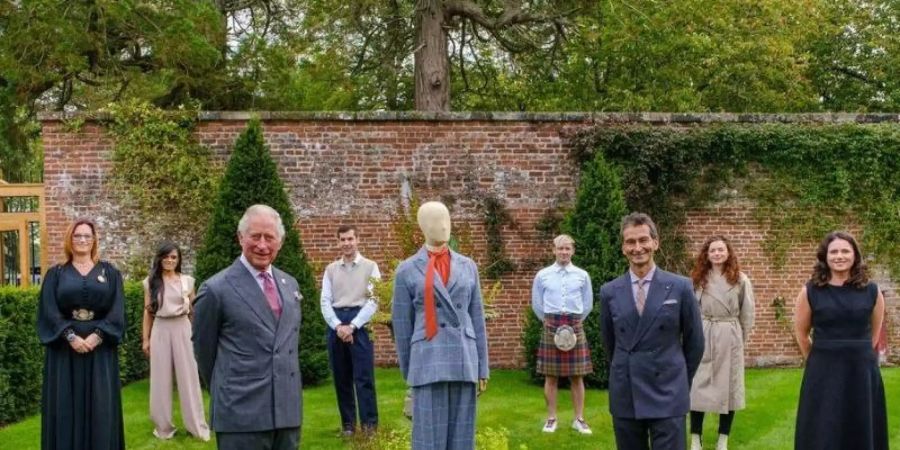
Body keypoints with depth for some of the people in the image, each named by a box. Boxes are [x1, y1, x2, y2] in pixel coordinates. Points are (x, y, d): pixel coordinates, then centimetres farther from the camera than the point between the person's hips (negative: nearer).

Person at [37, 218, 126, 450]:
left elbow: (117, 309, -1)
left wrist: (97, 336, -15)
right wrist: (70, 336, -16)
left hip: (100, 348, 0)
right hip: (65, 348, 0)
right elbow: (48, 310, -3)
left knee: (100, 406, 0)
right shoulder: (56, 274, 7)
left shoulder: (109, 272, 8)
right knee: (66, 406, 0)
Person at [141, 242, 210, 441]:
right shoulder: (151, 282, 3)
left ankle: (197, 426, 11)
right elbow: (148, 313, 7)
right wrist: (145, 339, 5)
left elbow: (193, 311, 9)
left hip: (183, 330, 0)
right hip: (160, 331, 0)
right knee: (161, 378, 6)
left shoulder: (187, 281, 2)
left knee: (188, 377, 2)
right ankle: (163, 426, 17)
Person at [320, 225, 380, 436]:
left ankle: (369, 423, -1)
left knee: (363, 377, -5)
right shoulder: (331, 269, 12)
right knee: (341, 377, 6)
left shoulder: (370, 267, 3)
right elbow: (325, 301, 6)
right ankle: (348, 422, 14)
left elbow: (373, 300, -5)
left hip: (360, 322, -3)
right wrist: (338, 326, -10)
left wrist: (352, 326, -12)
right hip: (335, 324, 3)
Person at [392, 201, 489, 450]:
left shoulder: (468, 266, 11)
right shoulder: (407, 270, 2)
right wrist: (408, 371, 5)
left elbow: (477, 318, 11)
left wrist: (482, 368, 8)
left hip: (465, 360, 3)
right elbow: (402, 326, 4)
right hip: (429, 363, -3)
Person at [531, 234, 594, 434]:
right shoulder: (542, 275, 1)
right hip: (551, 327, 0)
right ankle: (551, 418, 10)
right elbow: (536, 304, 10)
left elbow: (588, 305, 12)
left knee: (577, 375, 3)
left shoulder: (582, 275, 3)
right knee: (550, 375, 2)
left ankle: (579, 419, 10)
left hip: (575, 327, 1)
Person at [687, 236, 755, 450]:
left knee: (727, 386, 6)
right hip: (701, 336, 0)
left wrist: (741, 340, 6)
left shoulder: (740, 280, 0)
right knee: (698, 385, 2)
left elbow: (747, 314, 6)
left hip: (729, 338, 0)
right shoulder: (697, 278, 2)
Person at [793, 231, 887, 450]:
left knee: (862, 432, 11)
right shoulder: (810, 291, -3)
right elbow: (801, 332, 8)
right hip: (823, 373, -1)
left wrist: (858, 354, 12)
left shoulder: (872, 291, 0)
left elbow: (874, 333, 12)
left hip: (862, 371, 1)